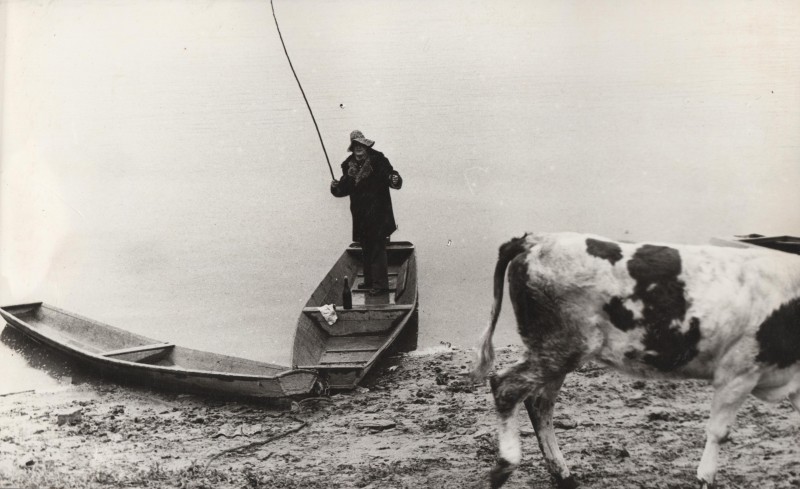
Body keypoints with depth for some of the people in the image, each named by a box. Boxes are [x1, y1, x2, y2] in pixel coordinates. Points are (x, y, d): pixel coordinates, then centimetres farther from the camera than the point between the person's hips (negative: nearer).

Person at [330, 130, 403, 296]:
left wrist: (395, 180, -34)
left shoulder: (378, 161, -8)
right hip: (361, 216, 6)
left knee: (377, 249, -6)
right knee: (366, 249, 15)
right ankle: (369, 280, 27)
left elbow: (390, 175, -12)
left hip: (377, 215, -6)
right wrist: (336, 188, -6)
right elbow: (345, 188, 14)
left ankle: (380, 284, -2)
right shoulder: (349, 165, 8)